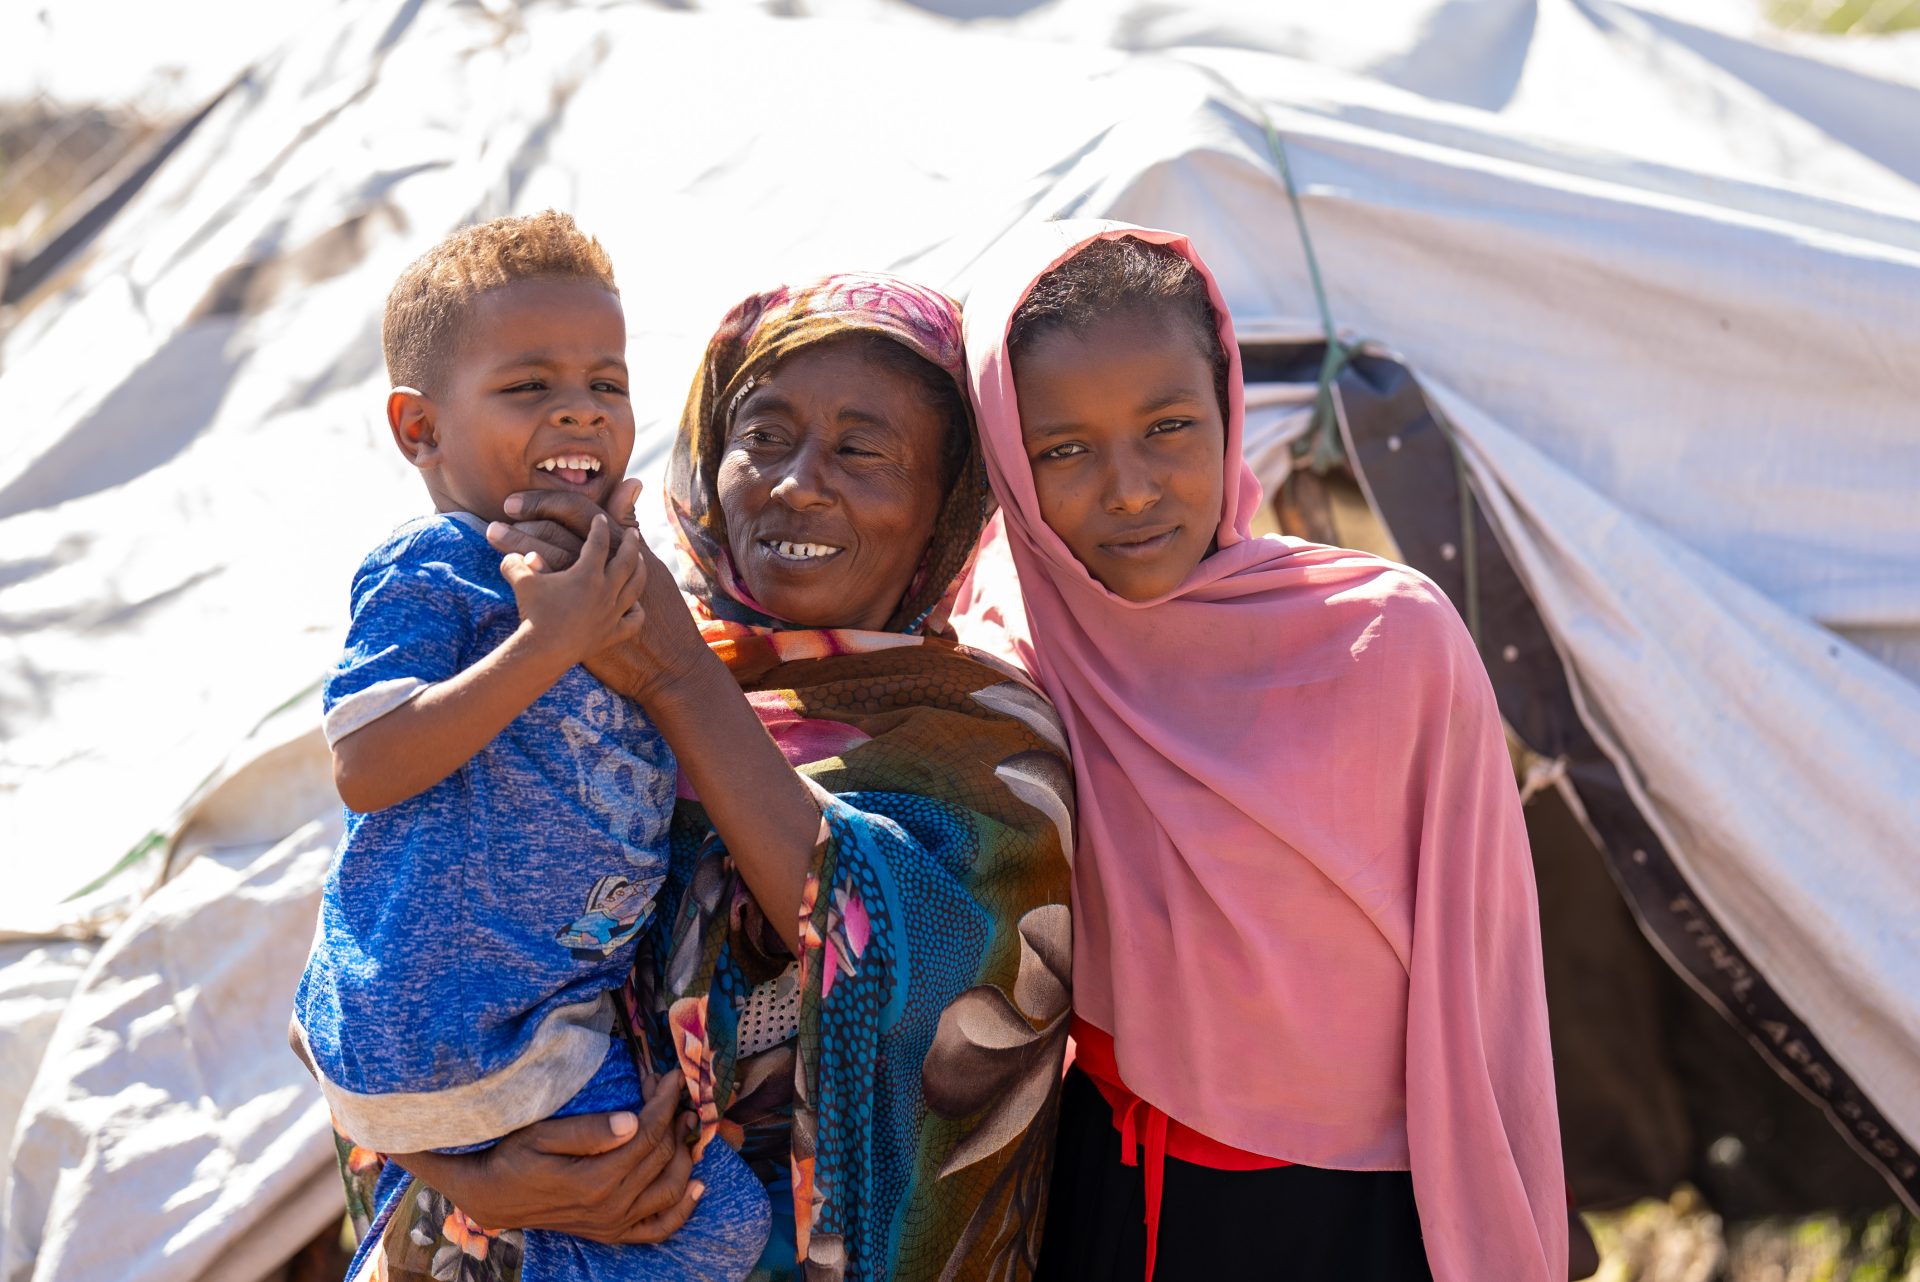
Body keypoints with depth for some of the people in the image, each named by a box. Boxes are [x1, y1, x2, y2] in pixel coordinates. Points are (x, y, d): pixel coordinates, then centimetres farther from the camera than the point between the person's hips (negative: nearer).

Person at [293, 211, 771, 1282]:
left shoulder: (582, 577, 13)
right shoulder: (432, 572, -14)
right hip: (444, 1027, -10)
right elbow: (368, 768, -26)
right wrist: (551, 640, -28)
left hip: (557, 1001, 10)